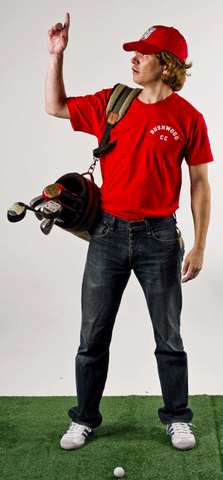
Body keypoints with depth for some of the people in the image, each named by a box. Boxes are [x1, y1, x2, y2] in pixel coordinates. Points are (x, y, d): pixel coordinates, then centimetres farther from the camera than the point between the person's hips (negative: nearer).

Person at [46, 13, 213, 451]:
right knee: (93, 336, 8)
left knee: (169, 337, 9)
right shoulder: (110, 103, 5)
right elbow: (55, 107, 15)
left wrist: (198, 246, -4)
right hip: (109, 233, 3)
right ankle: (85, 418, 25)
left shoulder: (187, 118, -3)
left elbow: (200, 184, -1)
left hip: (159, 237, -2)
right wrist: (57, 55, 5)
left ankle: (177, 419, 27)